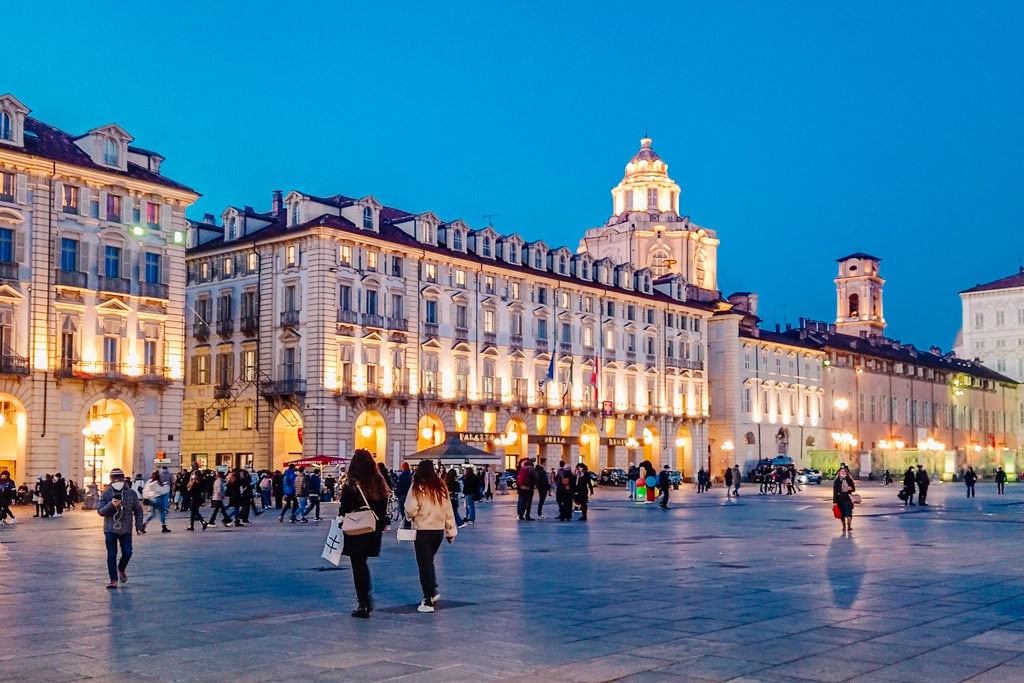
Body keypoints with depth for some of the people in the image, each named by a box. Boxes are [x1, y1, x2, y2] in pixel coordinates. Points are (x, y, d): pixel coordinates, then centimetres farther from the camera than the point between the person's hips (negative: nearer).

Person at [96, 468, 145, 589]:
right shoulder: (106, 494, -1)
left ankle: (121, 569, 29)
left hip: (126, 530, 1)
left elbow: (138, 510, 8)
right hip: (110, 529, 0)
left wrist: (139, 525, 3)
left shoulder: (131, 493, 1)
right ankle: (113, 580, 7)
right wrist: (111, 505, -23)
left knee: (127, 553, -2)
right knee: (111, 555, 0)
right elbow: (100, 511, -6)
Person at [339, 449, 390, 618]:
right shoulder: (379, 484, 0)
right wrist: (380, 527, 14)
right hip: (373, 532, 5)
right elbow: (383, 511, 7)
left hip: (355, 533, -5)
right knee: (362, 563, 22)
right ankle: (367, 599, 25)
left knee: (358, 566, 4)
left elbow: (344, 511, -13)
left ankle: (363, 605, 6)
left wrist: (342, 525, 1)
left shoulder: (351, 486, -16)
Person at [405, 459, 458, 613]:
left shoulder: (417, 488, -10)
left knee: (425, 565, 2)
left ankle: (429, 601, 2)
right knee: (429, 562, 23)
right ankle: (433, 592, 16)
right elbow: (448, 510, 6)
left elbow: (411, 510, -14)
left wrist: (410, 515, 9)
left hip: (422, 531, -4)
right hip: (439, 530, 5)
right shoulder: (441, 487, 3)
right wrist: (451, 530, 13)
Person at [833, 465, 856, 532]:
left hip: (848, 498, 0)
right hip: (840, 498, 0)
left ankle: (849, 526, -9)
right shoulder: (837, 481, 2)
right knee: (842, 514, 5)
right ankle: (844, 526, 17)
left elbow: (854, 489, 14)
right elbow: (835, 492, 0)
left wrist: (851, 488, -12)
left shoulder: (849, 480, 7)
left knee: (849, 513, -12)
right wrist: (835, 501, -5)